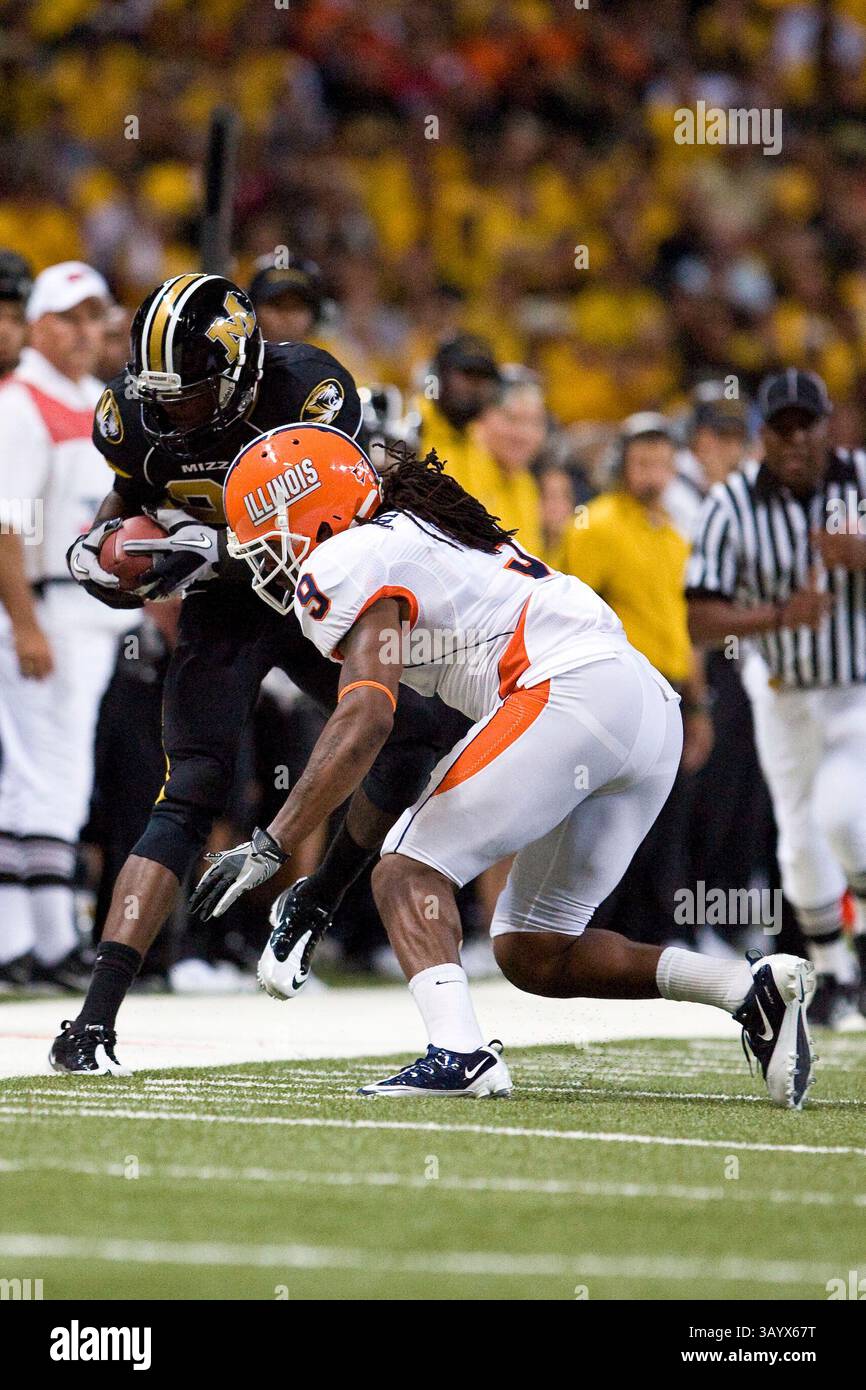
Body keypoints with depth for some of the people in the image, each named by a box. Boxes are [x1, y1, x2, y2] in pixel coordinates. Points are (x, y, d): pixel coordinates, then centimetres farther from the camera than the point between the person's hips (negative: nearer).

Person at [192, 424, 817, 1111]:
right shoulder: (418, 533, 30)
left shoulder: (345, 566, 1)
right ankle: (755, 988, 3)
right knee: (534, 955, 13)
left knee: (408, 871, -5)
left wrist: (270, 847, -13)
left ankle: (459, 1052, -26)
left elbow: (366, 719, -13)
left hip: (568, 691, -9)